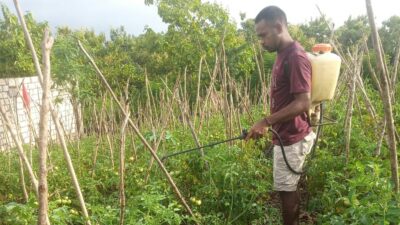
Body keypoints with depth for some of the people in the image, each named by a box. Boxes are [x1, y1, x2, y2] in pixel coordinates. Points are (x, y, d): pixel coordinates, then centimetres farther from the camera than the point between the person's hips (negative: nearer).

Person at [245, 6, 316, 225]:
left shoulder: (295, 57, -19)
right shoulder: (282, 55, 11)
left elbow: (303, 103, -24)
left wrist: (266, 121, -25)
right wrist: (269, 125, 17)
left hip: (292, 138, -9)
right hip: (285, 135, 9)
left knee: (286, 190, 3)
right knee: (289, 189, 18)